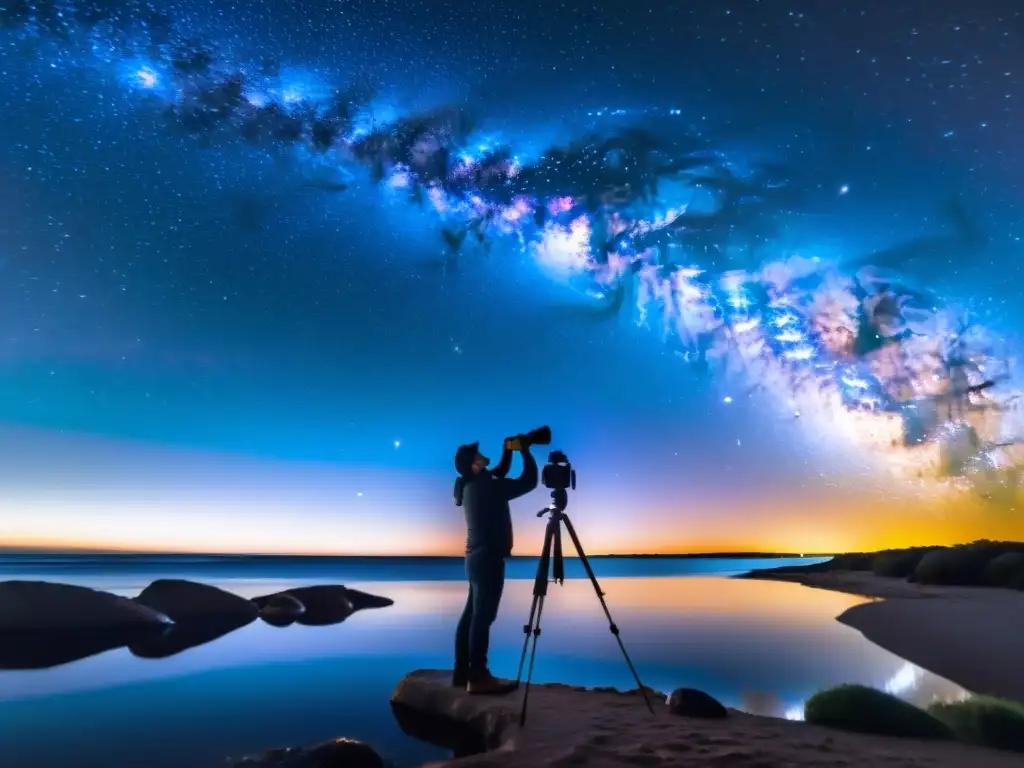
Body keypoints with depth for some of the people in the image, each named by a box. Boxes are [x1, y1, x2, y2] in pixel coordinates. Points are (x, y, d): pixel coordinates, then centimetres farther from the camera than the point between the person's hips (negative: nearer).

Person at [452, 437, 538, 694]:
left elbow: (499, 473, 26)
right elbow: (528, 482, -17)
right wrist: (525, 451, -6)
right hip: (488, 559, -10)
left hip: (477, 558, 10)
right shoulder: (485, 487, -18)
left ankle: (463, 672, 18)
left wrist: (508, 452, 14)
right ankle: (478, 677, -1)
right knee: (482, 617, -6)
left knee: (471, 615, 12)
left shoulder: (473, 486, 9)